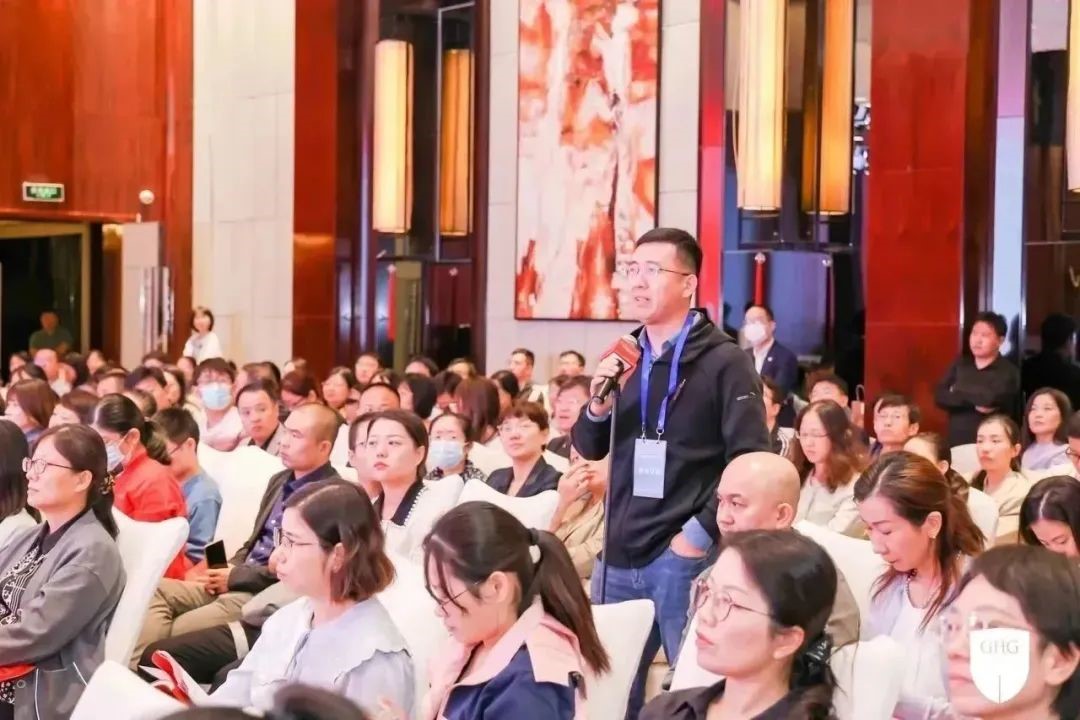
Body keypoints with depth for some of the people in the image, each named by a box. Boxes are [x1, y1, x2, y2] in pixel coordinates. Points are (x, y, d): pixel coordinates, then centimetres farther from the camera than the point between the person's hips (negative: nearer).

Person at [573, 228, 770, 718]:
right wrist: (599, 406, -5)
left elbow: (751, 461, -12)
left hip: (683, 554, -6)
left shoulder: (724, 361, -6)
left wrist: (702, 533, -14)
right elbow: (589, 449, 15)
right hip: (619, 553, 6)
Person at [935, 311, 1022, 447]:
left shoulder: (1008, 371, -4)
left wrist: (959, 393, -3)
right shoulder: (959, 365, 11)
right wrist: (974, 403, -12)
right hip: (957, 443, 4)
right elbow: (940, 396, 0)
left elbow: (991, 399, -21)